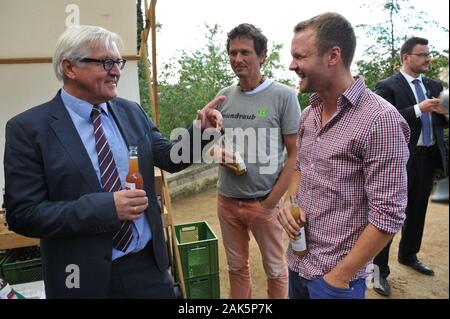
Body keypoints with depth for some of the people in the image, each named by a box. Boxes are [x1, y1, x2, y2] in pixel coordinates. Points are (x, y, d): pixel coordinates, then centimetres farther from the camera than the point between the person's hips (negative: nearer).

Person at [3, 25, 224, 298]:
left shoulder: (132, 111, 3)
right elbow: (23, 214, -12)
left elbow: (171, 159, 6)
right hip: (85, 275, -3)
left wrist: (202, 130, -12)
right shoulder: (28, 128, -9)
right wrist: (106, 207, -22)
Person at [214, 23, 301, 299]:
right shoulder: (224, 96, 4)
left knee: (275, 268, 14)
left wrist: (272, 200, -12)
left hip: (264, 201, -4)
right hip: (227, 200, 4)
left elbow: (295, 153, -9)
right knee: (236, 266, 20)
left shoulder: (284, 96, -9)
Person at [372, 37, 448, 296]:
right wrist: (418, 109, -23)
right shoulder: (387, 86, -9)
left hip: (429, 157, 7)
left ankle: (408, 255, 40)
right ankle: (379, 270, 11)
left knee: (418, 211, 20)